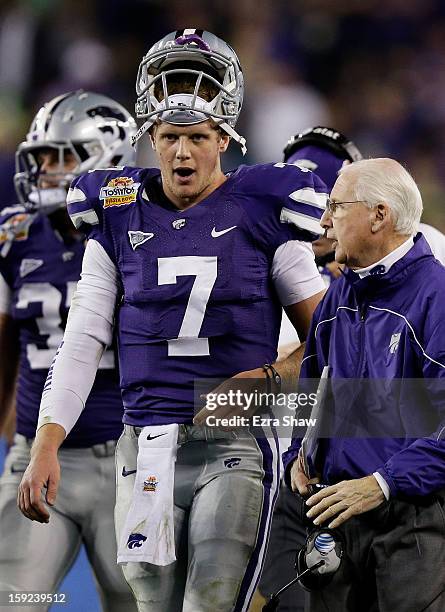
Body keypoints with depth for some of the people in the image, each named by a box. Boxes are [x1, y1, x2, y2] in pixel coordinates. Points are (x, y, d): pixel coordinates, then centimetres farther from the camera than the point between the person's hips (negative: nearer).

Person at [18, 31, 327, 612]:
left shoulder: (262, 213, 1)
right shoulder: (119, 217, 9)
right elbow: (82, 341, 8)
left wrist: (267, 378, -11)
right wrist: (45, 446, 0)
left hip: (235, 445, -3)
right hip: (147, 448, 3)